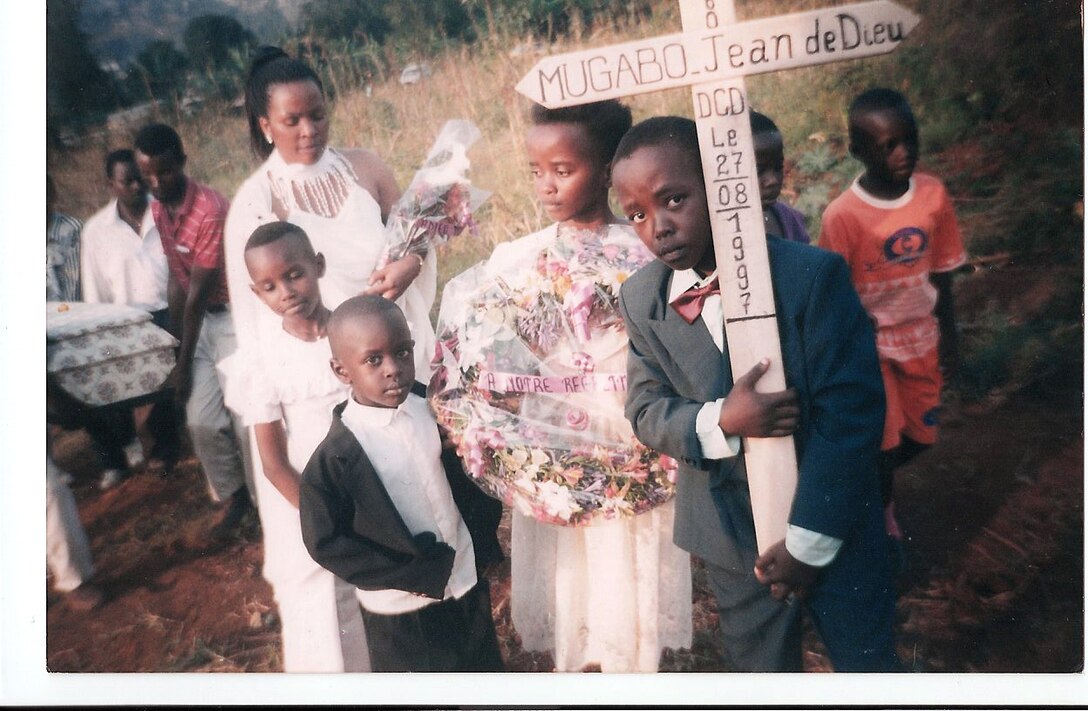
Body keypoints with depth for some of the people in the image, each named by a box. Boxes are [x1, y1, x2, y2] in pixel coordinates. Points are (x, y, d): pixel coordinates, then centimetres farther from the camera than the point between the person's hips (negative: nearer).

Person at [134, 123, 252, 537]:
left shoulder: (211, 212, -23)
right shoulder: (158, 210, 4)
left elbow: (198, 295, -20)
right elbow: (176, 278, 9)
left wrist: (184, 365, -13)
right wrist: (174, 343, 11)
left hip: (235, 316, -7)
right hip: (202, 318, 7)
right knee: (201, 420, 5)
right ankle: (234, 495, 24)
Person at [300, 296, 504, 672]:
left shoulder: (431, 409, -8)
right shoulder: (336, 455, -23)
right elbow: (325, 542, -18)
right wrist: (411, 575, -18)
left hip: (466, 579, 5)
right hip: (400, 609, -4)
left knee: (482, 665, 25)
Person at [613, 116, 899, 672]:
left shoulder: (811, 275, -20)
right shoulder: (641, 299, -7)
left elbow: (851, 408, -19)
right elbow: (645, 411, -4)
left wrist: (810, 540, -17)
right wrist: (721, 421, -26)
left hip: (831, 526, -2)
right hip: (731, 537, 3)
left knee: (867, 662, 19)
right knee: (760, 668, 23)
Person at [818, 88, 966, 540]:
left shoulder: (933, 194, -9)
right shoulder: (842, 215, -22)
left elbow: (941, 274, 1)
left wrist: (948, 337, 8)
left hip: (920, 337, 4)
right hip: (869, 343, -4)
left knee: (920, 436, 16)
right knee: (885, 443, 7)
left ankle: (872, 482, 47)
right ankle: (882, 513, 35)